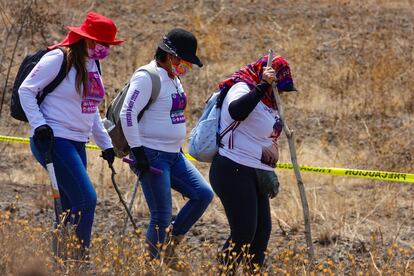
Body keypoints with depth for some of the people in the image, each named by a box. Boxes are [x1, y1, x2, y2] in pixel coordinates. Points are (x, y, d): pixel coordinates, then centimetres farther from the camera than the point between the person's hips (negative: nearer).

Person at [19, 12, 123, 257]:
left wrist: (106, 143, 23)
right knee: (86, 199, -17)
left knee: (71, 208, 6)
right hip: (54, 140, -9)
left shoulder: (92, 64, 15)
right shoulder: (59, 59, -11)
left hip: (77, 144, 9)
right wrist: (38, 124, -18)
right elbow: (26, 90, -8)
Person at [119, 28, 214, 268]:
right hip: (152, 156, -9)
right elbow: (128, 114, -19)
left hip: (174, 155, 9)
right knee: (162, 216, -8)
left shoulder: (174, 78, 14)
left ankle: (171, 242, 10)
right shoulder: (147, 77, -15)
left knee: (204, 194, -1)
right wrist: (138, 151, -20)